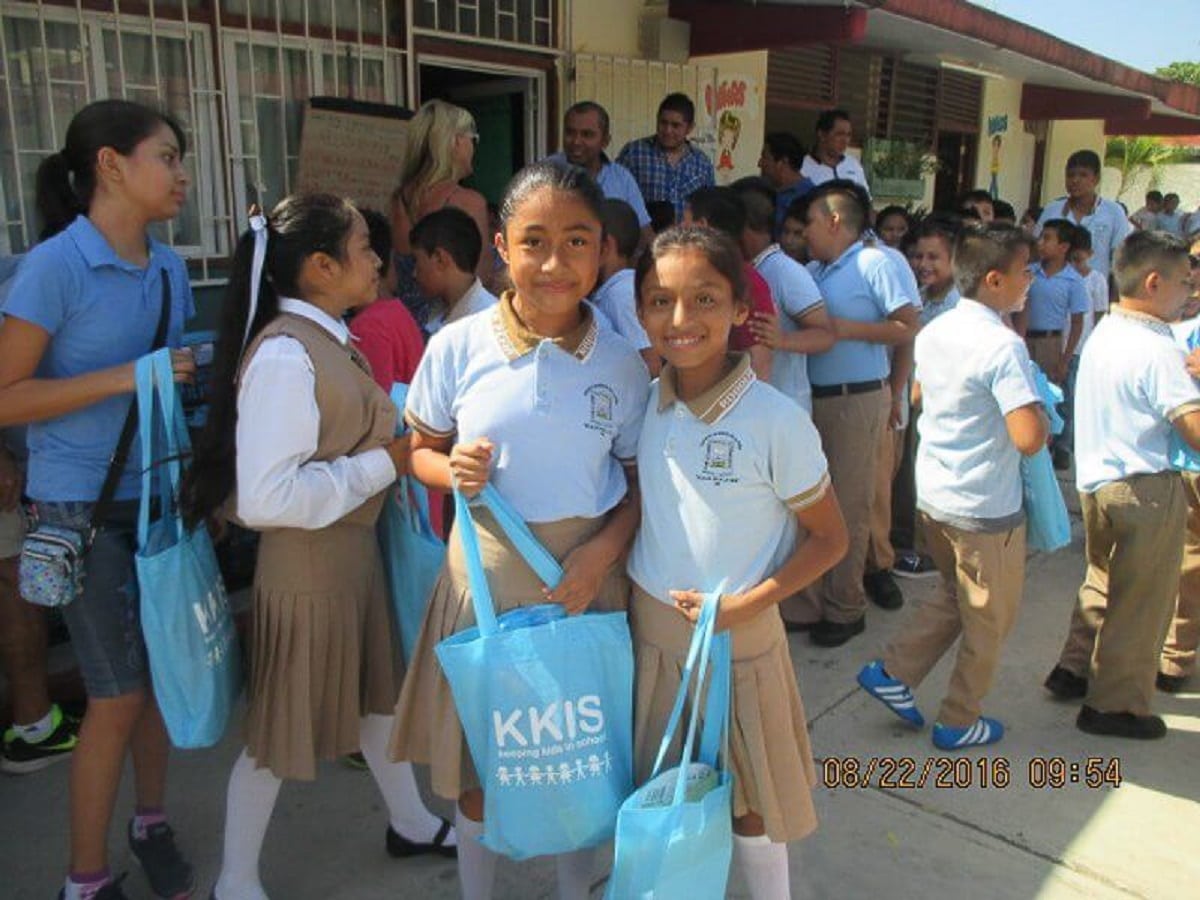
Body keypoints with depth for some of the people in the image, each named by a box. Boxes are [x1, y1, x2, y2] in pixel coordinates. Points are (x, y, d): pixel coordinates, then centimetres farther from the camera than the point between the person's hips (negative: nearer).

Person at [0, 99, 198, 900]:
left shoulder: (169, 268, 6)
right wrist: (125, 378, -22)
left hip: (161, 497, 6)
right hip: (84, 508, -6)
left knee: (161, 673, 14)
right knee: (118, 695, 1)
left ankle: (152, 822, 36)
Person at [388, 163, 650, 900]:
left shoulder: (622, 363, -5)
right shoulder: (459, 346, -8)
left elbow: (641, 476, 3)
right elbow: (422, 450, 4)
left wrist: (605, 550, -14)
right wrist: (453, 471, -18)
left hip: (586, 570, 1)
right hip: (488, 569, -1)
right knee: (479, 760, 12)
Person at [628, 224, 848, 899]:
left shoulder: (776, 421, -18)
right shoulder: (642, 406, -5)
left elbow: (830, 539, -9)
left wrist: (743, 606, -17)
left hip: (738, 635, -4)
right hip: (651, 628, 4)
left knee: (751, 799, 14)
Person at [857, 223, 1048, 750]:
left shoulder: (933, 332, 3)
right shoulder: (1003, 346, -23)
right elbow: (1029, 439, -29)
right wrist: (1041, 413, -8)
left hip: (933, 494, 8)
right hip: (985, 508, -8)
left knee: (956, 596, 27)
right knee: (989, 620, 12)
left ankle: (892, 672, 21)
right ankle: (959, 723, 26)